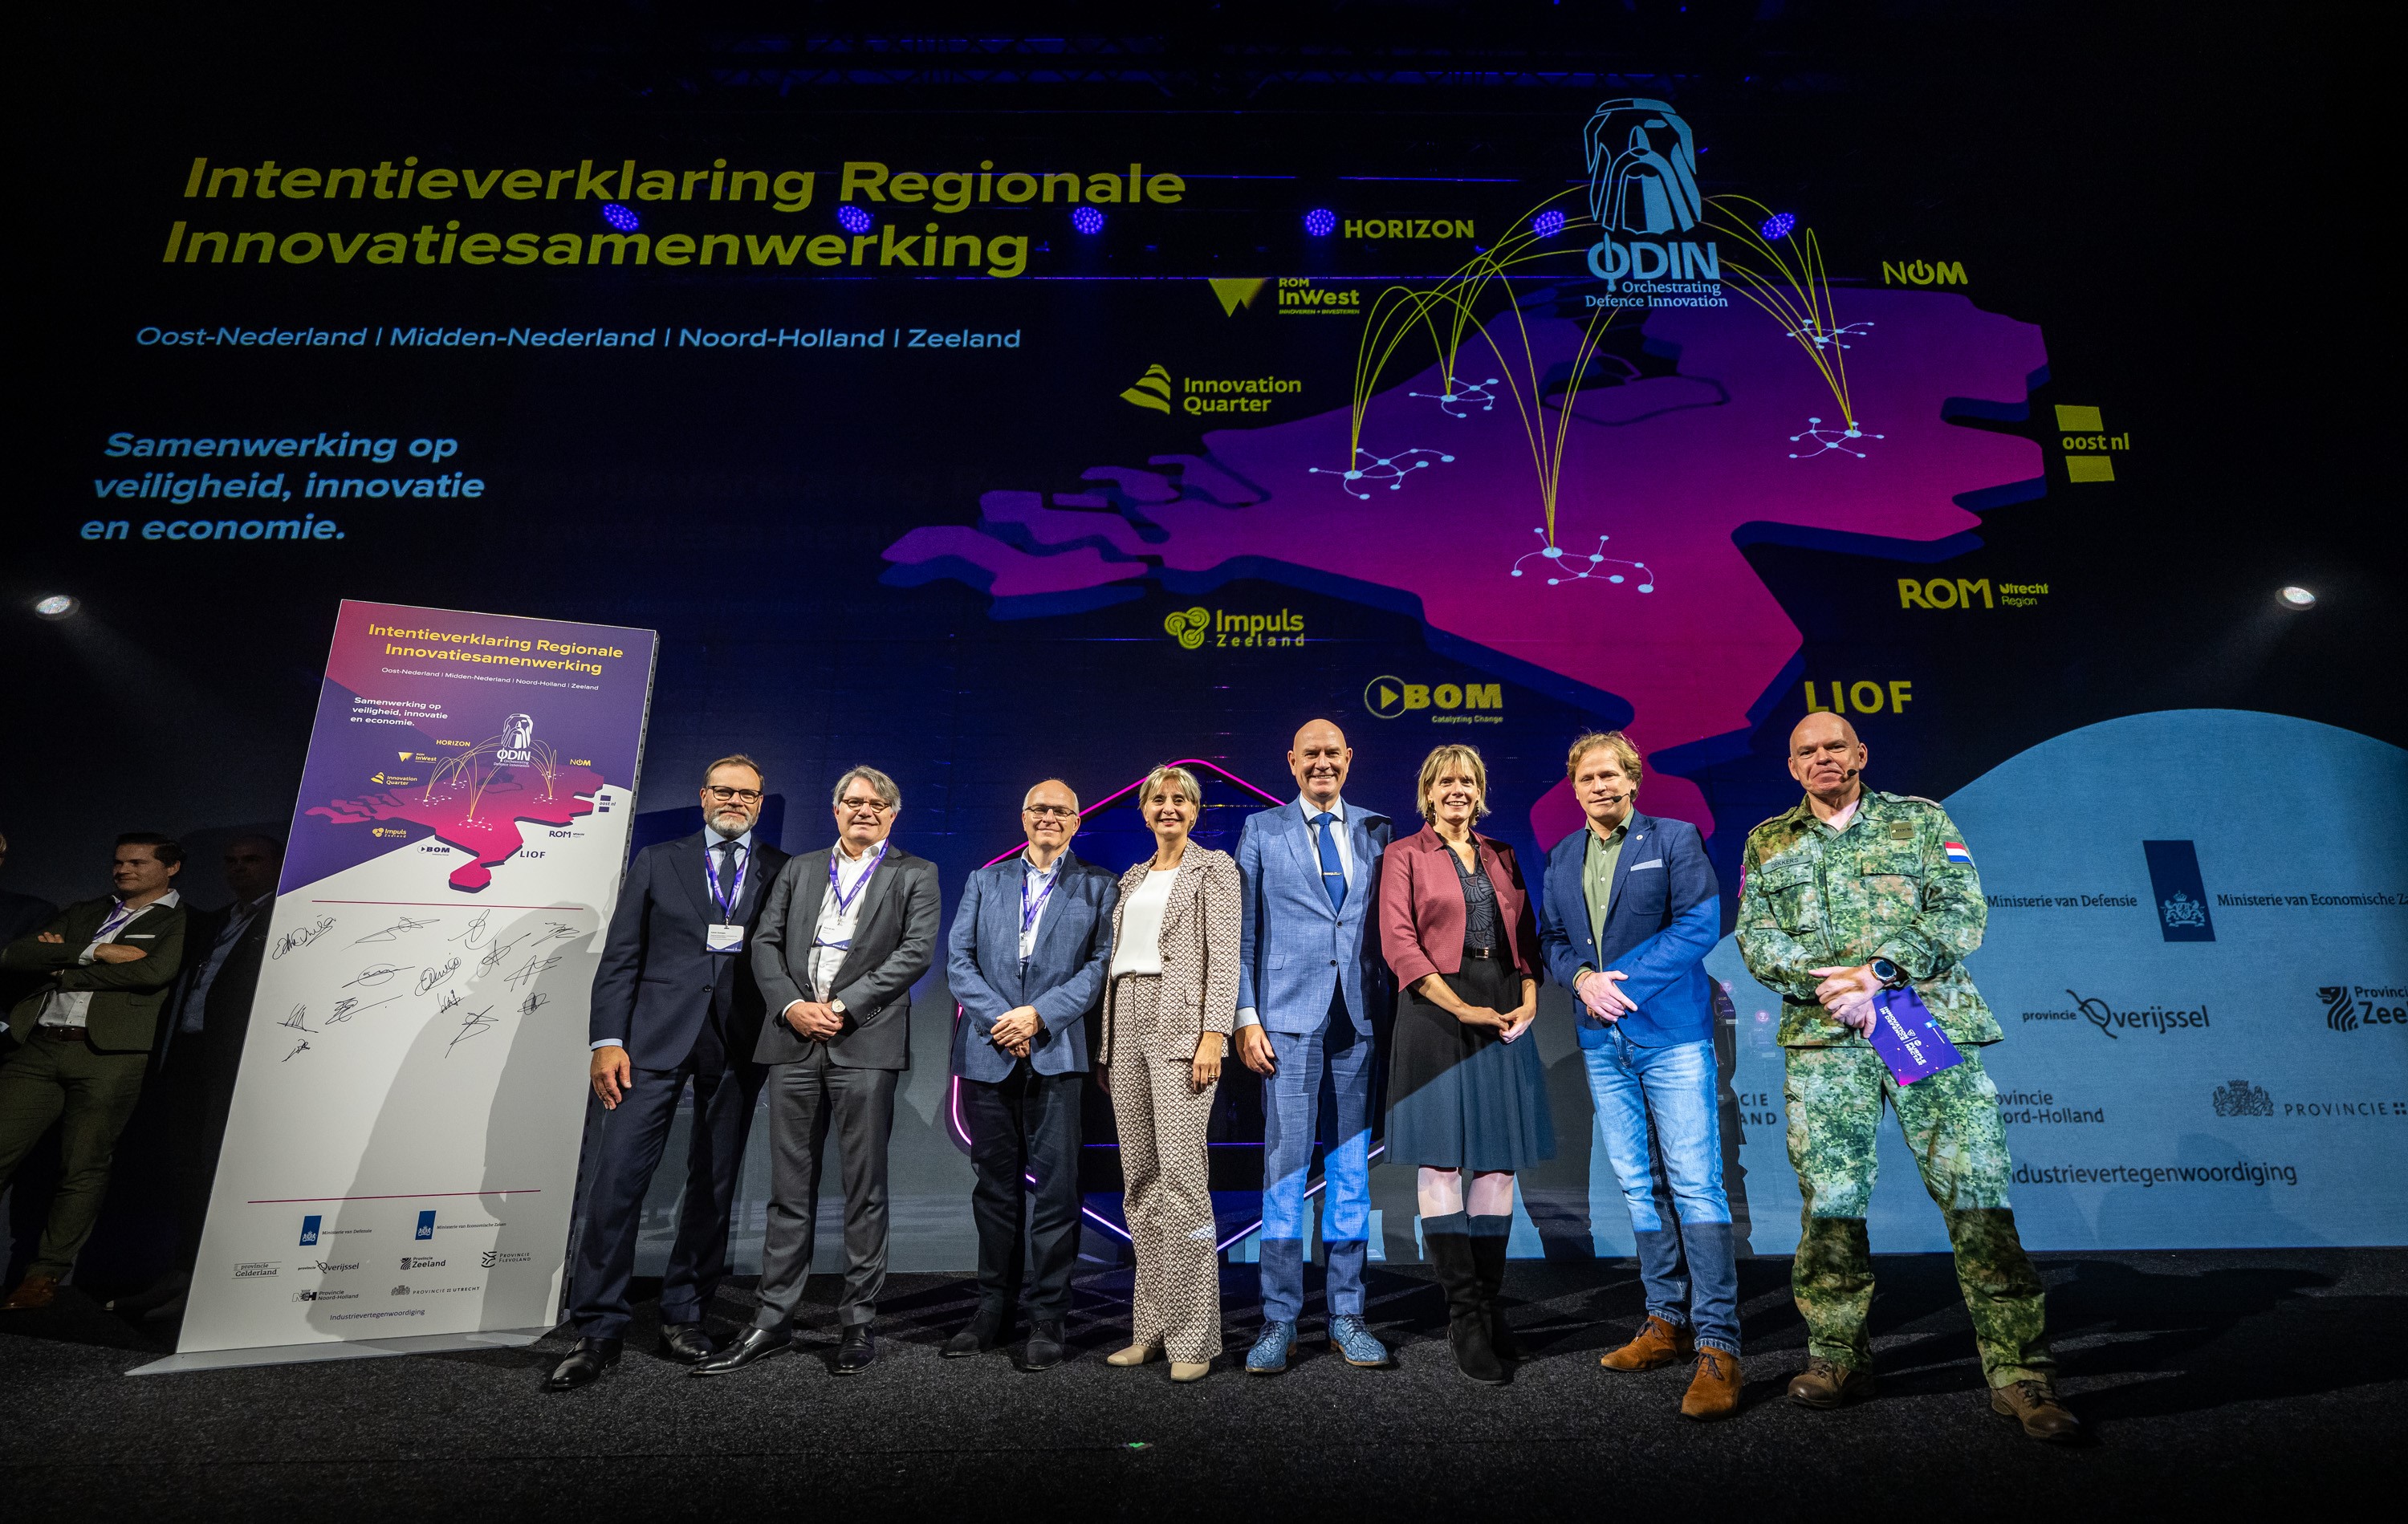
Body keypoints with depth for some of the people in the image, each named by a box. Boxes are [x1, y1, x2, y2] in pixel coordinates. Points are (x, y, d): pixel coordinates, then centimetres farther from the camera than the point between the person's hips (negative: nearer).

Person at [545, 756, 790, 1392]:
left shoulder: (783, 872, 9)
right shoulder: (657, 861, 10)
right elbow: (620, 956, 4)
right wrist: (607, 1039, -5)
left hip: (739, 1045, 1)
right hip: (657, 1035, 0)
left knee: (714, 1185, 7)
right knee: (616, 1176, -6)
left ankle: (683, 1318, 21)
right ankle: (599, 1330, 6)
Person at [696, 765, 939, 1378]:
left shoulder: (914, 875, 7)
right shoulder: (799, 869, 18)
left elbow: (916, 950, -5)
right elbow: (765, 942, 11)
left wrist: (842, 1006, -11)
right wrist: (791, 1005, -6)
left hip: (865, 1045, -3)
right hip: (795, 1043, 3)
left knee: (864, 1190, 2)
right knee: (790, 1190, 8)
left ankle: (857, 1322, 13)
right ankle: (774, 1321, 17)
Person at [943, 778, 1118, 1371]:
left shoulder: (1098, 888, 8)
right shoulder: (984, 882, 15)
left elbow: (1100, 965, -3)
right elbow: (958, 959, 6)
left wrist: (1039, 1015, -14)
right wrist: (998, 1019, -8)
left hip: (1055, 1053, -2)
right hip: (987, 1052, 3)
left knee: (1054, 1188, -1)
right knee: (995, 1185, 11)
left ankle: (1047, 1321, 10)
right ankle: (993, 1311, 23)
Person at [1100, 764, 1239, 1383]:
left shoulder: (1214, 868, 3)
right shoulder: (1133, 878, 20)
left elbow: (1224, 956, -6)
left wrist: (1214, 1035, -17)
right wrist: (1105, 1043, 13)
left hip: (1181, 1025, -6)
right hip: (1126, 1025, 6)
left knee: (1181, 1175, -11)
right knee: (1140, 1180, 7)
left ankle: (1194, 1339, -4)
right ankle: (1151, 1328, 15)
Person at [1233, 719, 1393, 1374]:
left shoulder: (1374, 831, 11)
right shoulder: (1262, 830, 6)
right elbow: (1242, 931, 3)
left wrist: (1391, 1010, 2)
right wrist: (1247, 1017, -4)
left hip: (1359, 1018, 2)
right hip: (1289, 1017, -2)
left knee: (1351, 1167, 9)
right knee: (1285, 1165, -1)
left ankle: (1346, 1316, 20)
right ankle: (1279, 1320, 10)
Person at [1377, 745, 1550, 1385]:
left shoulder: (1501, 857, 17)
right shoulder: (1404, 855, 4)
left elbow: (1526, 934, 14)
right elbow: (1398, 939, -6)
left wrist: (1529, 997, -4)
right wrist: (1461, 1007, -14)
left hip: (1505, 1013, 4)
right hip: (1437, 1012, -4)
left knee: (1499, 1159, 5)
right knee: (1441, 1158, -3)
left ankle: (1490, 1304, 15)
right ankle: (1466, 1317, 5)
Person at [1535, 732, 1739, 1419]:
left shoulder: (1675, 839, -1)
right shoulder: (1562, 858, 14)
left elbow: (1700, 924, -10)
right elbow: (1551, 938, 13)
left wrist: (1625, 981, -15)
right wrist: (1582, 978, -8)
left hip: (1671, 1034, -5)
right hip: (1602, 1039, 5)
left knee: (1696, 1183, -9)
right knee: (1638, 1185, 11)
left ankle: (1717, 1346, -4)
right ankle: (1667, 1322, 22)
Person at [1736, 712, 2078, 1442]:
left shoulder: (1922, 820, 11)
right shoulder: (1767, 843, 14)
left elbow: (1963, 912, -1)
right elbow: (1755, 938, 6)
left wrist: (1879, 970, -13)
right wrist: (1828, 982, -11)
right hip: (1823, 1038, 1)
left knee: (1976, 1192, -4)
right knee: (1829, 1198, 3)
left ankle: (2018, 1371, 5)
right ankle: (1837, 1357, 15)